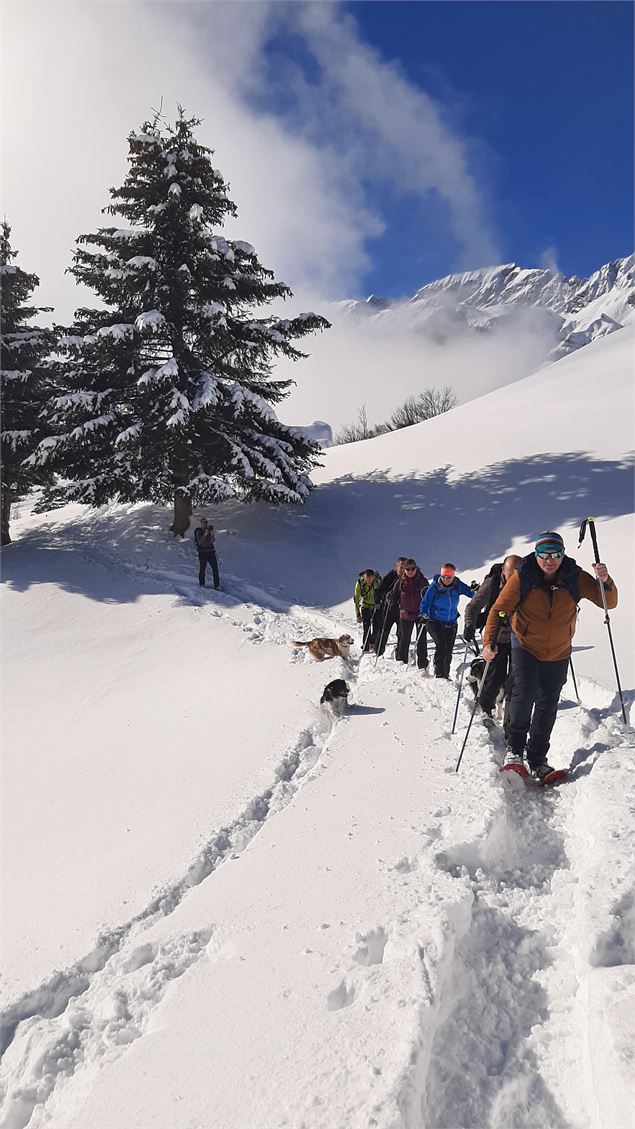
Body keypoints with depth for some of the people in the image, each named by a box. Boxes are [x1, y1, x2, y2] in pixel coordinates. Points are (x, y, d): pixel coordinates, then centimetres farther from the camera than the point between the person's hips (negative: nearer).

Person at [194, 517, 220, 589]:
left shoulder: (210, 529, 6)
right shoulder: (199, 531, -6)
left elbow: (212, 541, -2)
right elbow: (199, 542, -17)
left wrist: (212, 535, -21)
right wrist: (205, 535, -26)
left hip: (211, 551, 4)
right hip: (202, 552, -4)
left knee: (215, 568, 0)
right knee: (202, 569, -3)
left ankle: (217, 585, 5)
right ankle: (202, 585, 9)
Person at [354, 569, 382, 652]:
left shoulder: (378, 580, -19)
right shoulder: (360, 583, -19)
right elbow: (356, 598, -12)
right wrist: (357, 614, -14)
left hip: (376, 606, 1)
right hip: (365, 607, -1)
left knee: (376, 627, -2)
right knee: (366, 628, -10)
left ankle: (372, 644, 22)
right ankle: (365, 648, -1)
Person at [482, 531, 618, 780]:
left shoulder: (575, 577, -10)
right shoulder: (522, 577, -15)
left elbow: (609, 602, -9)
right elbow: (499, 609, -13)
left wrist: (605, 582, -30)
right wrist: (489, 641, -26)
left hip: (558, 654, 3)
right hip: (525, 648, -3)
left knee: (548, 706, 10)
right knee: (524, 694, -19)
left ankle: (538, 759, 25)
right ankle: (514, 747, 4)